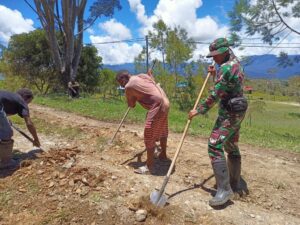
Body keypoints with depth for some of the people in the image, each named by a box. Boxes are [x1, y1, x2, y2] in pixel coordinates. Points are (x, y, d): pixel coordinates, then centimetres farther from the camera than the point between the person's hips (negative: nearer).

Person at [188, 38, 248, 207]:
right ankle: (234, 183, 29)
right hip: (236, 112, 11)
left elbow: (215, 95, -20)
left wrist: (199, 110, -13)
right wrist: (215, 74, 14)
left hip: (229, 113, -11)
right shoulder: (236, 64, 15)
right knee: (231, 147, 17)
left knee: (214, 146, -15)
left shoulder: (226, 68, -18)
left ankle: (225, 189, -12)